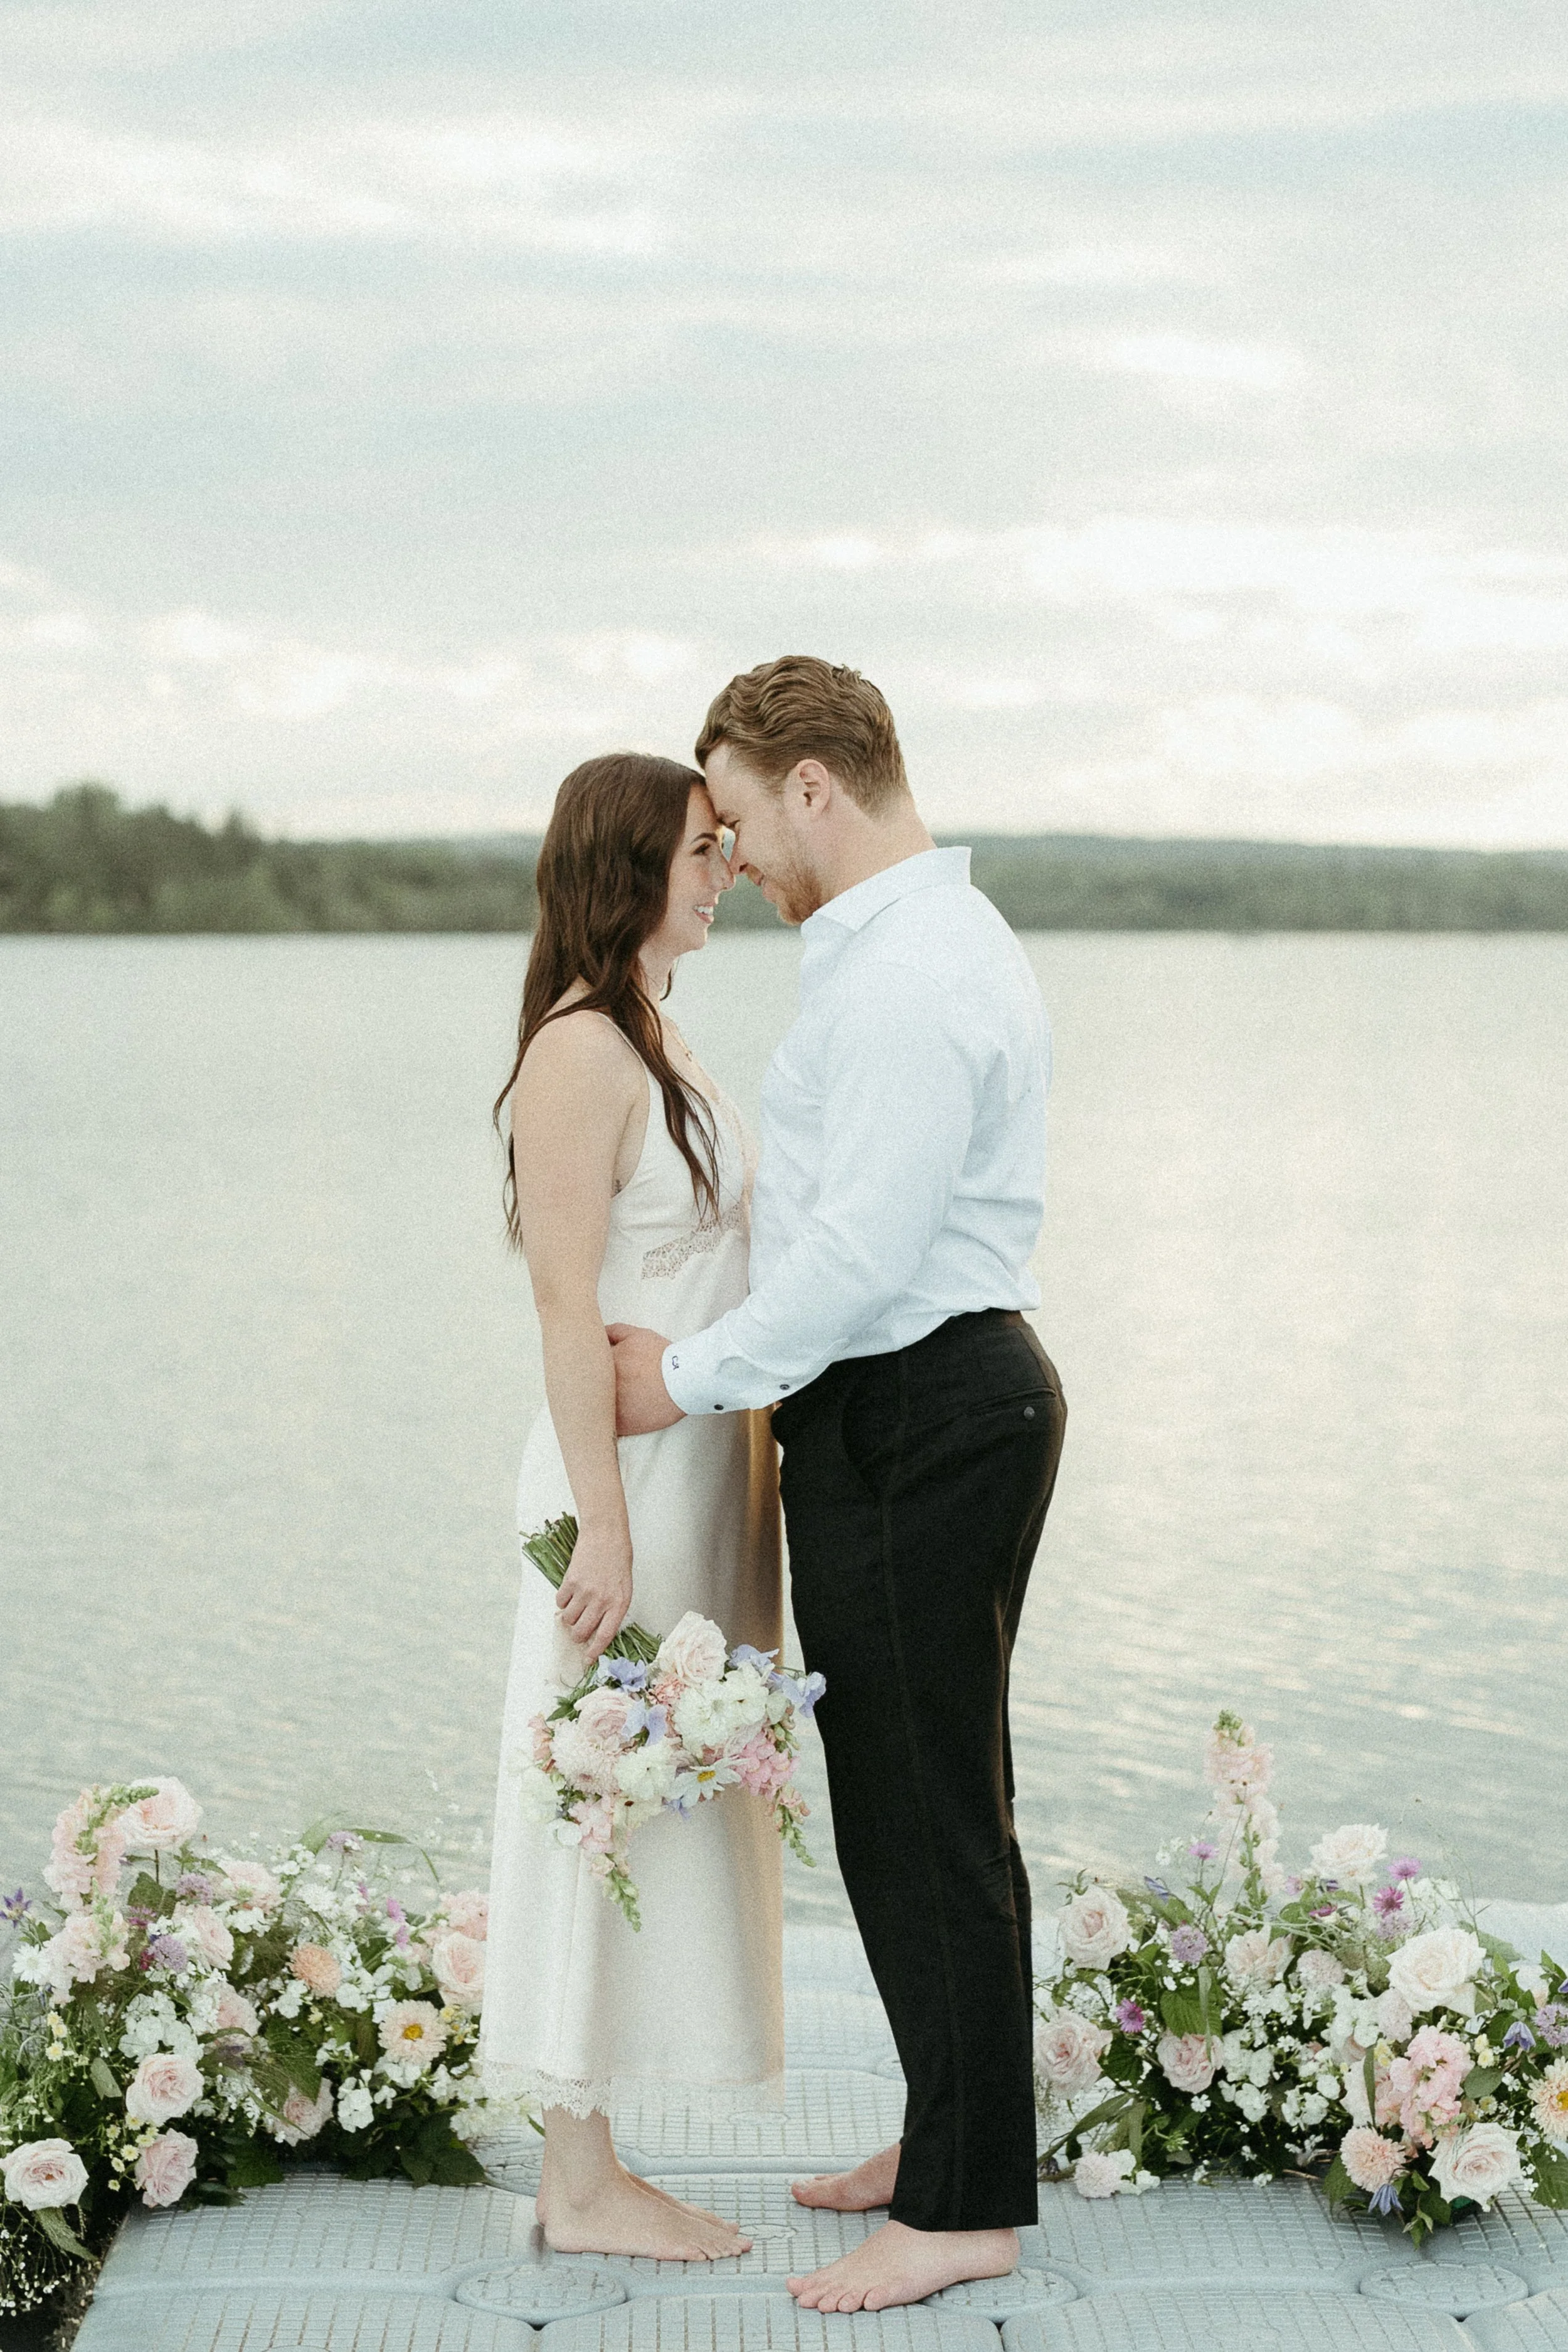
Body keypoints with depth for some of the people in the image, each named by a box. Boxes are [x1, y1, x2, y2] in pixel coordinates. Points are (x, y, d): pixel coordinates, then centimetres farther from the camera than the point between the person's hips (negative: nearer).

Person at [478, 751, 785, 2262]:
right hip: (631, 1474, -10)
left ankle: (596, 2168, 21)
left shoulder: (656, 1043, 14)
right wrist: (604, 1524, -21)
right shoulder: (581, 1052, -15)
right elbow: (569, 1305, -19)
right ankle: (582, 2186, 8)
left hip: (699, 1471, 10)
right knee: (609, 1816, -2)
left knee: (663, 1817, 12)